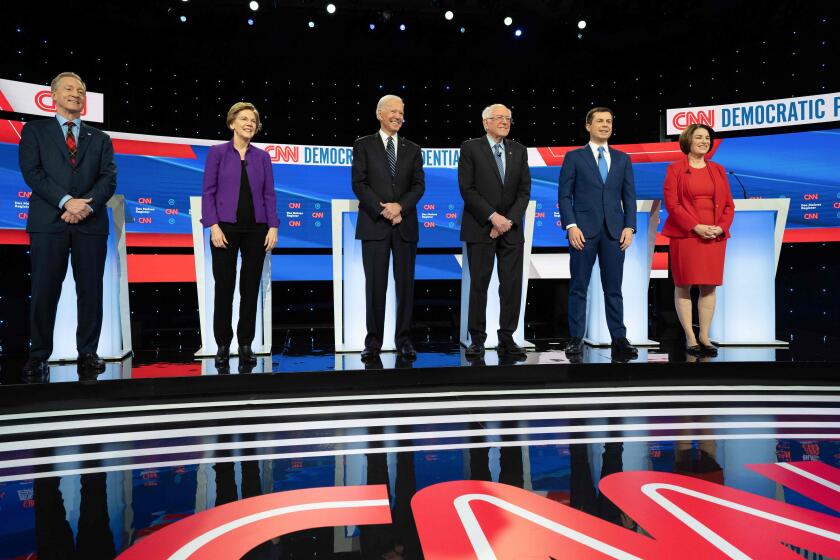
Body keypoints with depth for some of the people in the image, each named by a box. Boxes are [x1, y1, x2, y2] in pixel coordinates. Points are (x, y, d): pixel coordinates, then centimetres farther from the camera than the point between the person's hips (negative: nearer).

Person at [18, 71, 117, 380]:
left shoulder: (100, 139, 18)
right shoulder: (34, 130, 12)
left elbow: (109, 178, 5)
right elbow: (32, 172, -1)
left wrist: (88, 204, -13)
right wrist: (66, 201, -14)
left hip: (91, 223, 2)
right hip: (48, 222, -1)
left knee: (91, 291, 2)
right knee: (44, 291, 0)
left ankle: (88, 353, 10)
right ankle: (39, 355, 10)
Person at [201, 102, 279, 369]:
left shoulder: (262, 156, 10)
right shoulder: (217, 152, 2)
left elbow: (269, 194, 7)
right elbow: (208, 191, -2)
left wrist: (273, 226, -3)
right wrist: (213, 226, -11)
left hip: (256, 229, 2)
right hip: (226, 228, -2)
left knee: (251, 287, 5)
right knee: (224, 287, 2)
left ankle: (246, 344, 15)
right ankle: (223, 345, 14)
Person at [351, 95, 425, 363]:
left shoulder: (412, 149, 14)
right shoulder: (363, 145, 7)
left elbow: (419, 185, 5)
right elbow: (359, 183, -3)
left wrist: (400, 206, -12)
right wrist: (383, 210, -13)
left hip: (405, 225, 3)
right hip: (374, 225, -2)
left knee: (405, 283, 3)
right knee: (375, 285, 0)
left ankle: (403, 339, 13)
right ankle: (373, 342, 7)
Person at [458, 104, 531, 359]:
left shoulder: (519, 150, 13)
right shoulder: (470, 148, 1)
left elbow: (524, 190, 7)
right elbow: (467, 189, -7)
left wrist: (509, 220, -7)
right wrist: (493, 216, -13)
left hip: (512, 229, 4)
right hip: (480, 228, -3)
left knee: (512, 286, 1)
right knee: (479, 285, 0)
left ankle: (507, 339, 10)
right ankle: (477, 339, 9)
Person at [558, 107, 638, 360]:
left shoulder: (622, 159, 14)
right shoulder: (574, 157, 5)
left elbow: (629, 196, 11)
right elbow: (564, 195, 0)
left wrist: (629, 227, -1)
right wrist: (571, 226, -11)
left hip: (614, 231, 3)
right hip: (583, 230, -2)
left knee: (613, 288, 5)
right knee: (579, 288, 2)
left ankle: (619, 339, 8)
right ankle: (576, 339, 8)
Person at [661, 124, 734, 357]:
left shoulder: (718, 170, 14)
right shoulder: (675, 169, 2)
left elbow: (728, 204, 12)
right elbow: (671, 203, -7)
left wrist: (721, 228, -6)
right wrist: (696, 227, -15)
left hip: (715, 236, 4)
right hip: (685, 235, -3)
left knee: (709, 286, 3)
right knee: (683, 285, -2)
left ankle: (704, 336, 11)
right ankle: (690, 338, 5)